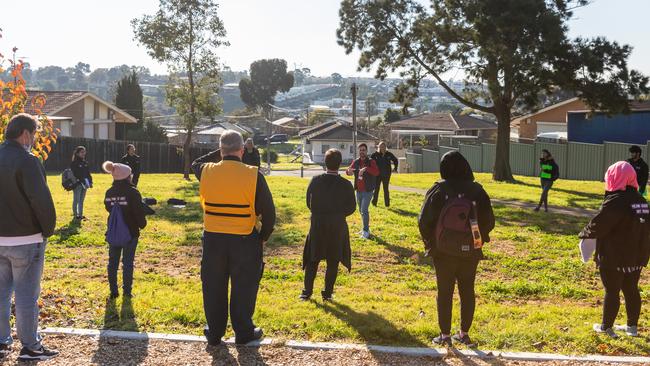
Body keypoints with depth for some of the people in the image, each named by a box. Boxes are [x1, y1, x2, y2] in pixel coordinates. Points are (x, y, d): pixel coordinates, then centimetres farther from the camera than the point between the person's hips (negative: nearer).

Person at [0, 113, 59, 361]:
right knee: (26, 296, 2)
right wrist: (48, 229, -6)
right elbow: (42, 201, -22)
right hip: (26, 240, -7)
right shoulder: (26, 161, -17)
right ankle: (30, 347, 10)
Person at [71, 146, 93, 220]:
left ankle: (80, 214, 18)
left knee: (81, 200, 12)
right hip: (77, 184, -7)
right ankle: (75, 215, 6)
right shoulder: (74, 163, -8)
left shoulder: (85, 163, 14)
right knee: (76, 200, -1)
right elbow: (74, 174, -14)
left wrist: (90, 182, 9)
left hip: (84, 183, 7)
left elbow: (88, 173, 17)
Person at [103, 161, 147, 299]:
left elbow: (108, 208, 10)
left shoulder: (109, 193, 1)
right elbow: (139, 211, -14)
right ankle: (127, 291, 7)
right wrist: (142, 224, 2)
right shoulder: (132, 192, -16)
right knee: (128, 262, 4)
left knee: (113, 261, 12)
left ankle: (113, 290, 14)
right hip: (130, 231, -4)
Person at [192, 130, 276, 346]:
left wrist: (218, 154, 21)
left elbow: (196, 164, 22)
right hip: (244, 240, -2)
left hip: (213, 239, 3)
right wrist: (264, 236, 7)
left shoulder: (206, 172, -5)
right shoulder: (253, 175, -13)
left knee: (214, 287, 16)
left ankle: (214, 333, 26)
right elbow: (268, 211, -7)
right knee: (243, 287, 12)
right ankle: (243, 332, 23)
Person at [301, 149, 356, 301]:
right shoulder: (346, 184, -11)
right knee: (333, 261, 10)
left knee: (312, 260, 13)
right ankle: (327, 293, 13)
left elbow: (309, 202, 0)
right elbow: (351, 207, -6)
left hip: (317, 225, 1)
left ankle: (307, 292, 15)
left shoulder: (315, 180, -7)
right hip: (337, 227, -1)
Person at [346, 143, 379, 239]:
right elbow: (348, 171, 1)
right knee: (361, 211, 16)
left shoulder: (371, 161, -10)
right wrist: (349, 171, -24)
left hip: (368, 190, -6)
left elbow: (376, 172, -26)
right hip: (358, 190, 6)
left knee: (364, 210, -14)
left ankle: (366, 231, -7)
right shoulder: (356, 162, 5)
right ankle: (366, 228, 30)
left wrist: (366, 169, -40)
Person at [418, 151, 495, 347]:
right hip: (471, 252, 2)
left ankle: (445, 335, 12)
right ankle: (464, 333, 21)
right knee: (467, 291, 14)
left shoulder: (438, 190, -11)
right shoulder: (476, 190, -7)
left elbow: (424, 221, -8)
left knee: (445, 292, 8)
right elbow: (489, 221, -1)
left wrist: (430, 242, 8)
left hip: (444, 252, -2)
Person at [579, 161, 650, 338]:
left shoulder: (615, 202, -22)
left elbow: (597, 225, -19)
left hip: (614, 258, -7)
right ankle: (632, 326, 26)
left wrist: (584, 233, 0)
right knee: (632, 291, 17)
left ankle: (606, 327, 15)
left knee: (612, 292, 4)